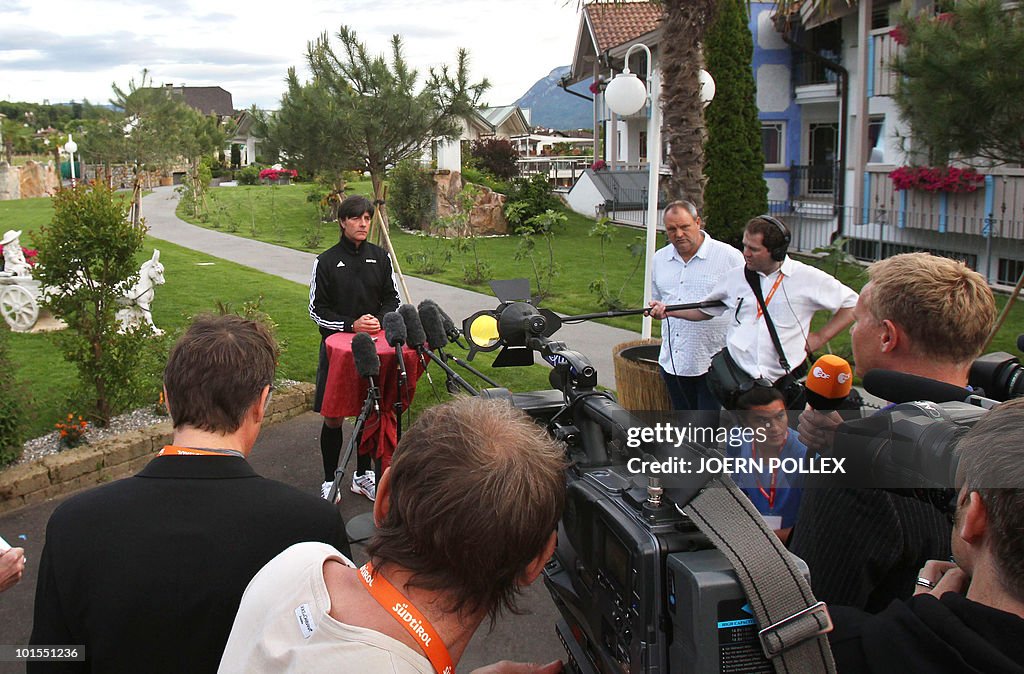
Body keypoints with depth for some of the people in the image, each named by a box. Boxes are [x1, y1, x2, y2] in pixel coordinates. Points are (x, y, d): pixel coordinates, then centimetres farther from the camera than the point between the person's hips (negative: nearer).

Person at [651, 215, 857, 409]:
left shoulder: (808, 278, -1)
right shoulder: (735, 277, 8)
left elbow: (852, 305, 6)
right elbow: (704, 311, 18)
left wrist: (820, 337, -2)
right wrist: (668, 311, 5)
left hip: (785, 383, -2)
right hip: (738, 379, 2)